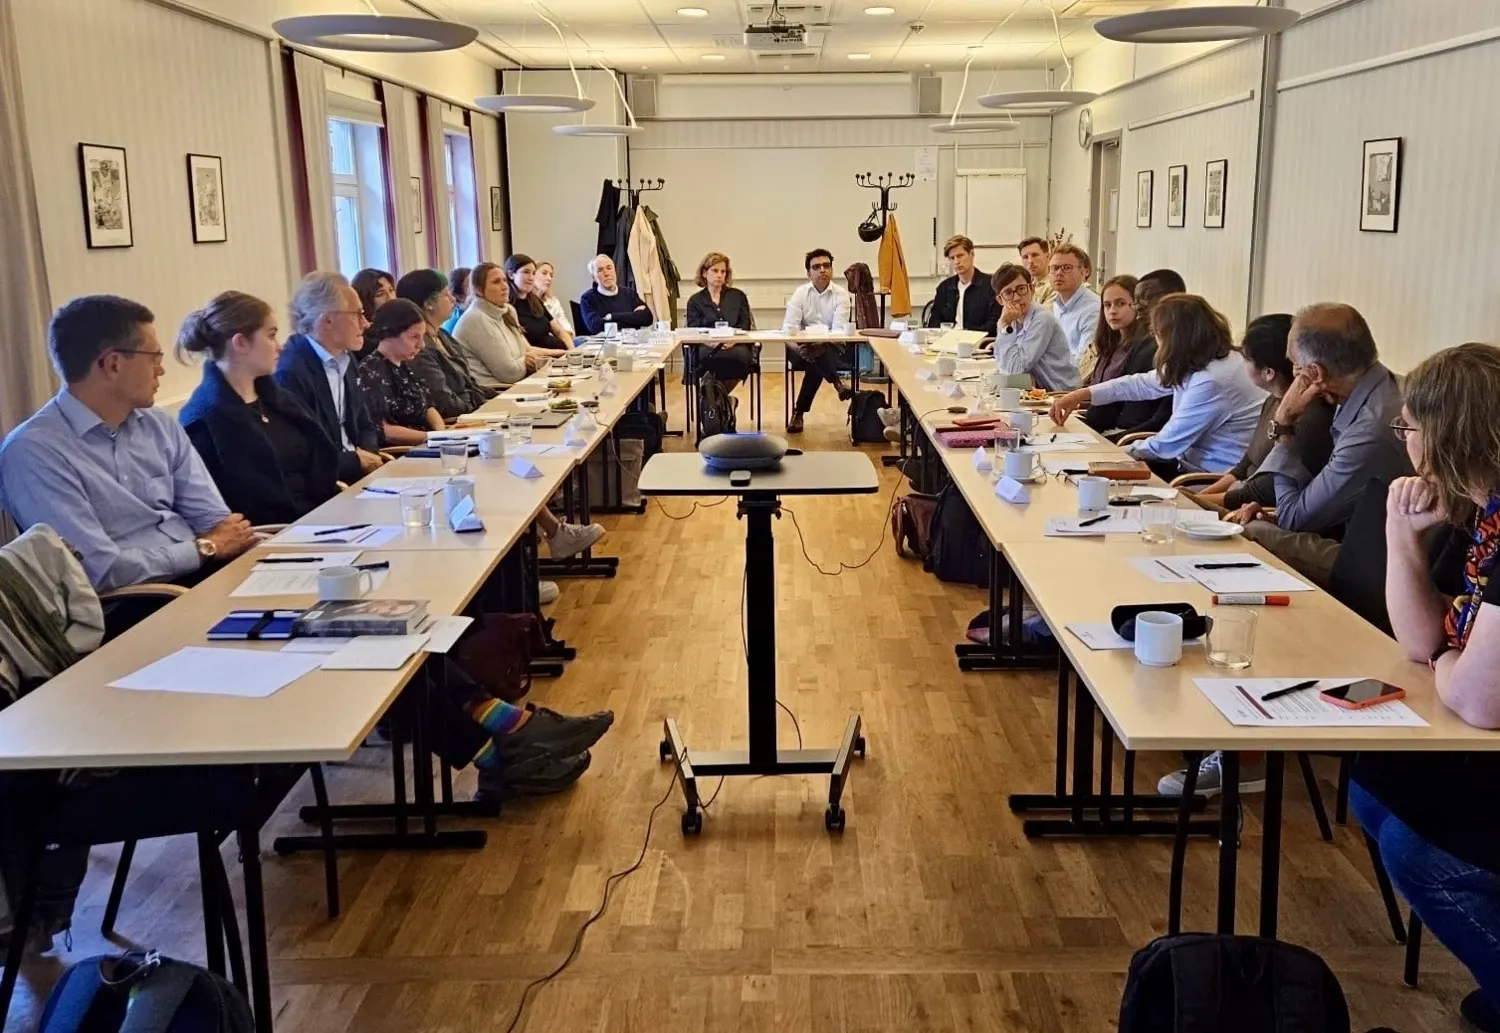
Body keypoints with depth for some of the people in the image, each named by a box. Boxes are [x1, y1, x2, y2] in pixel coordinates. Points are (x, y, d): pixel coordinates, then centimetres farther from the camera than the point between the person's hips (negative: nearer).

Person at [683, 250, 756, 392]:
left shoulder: (738, 296, 24)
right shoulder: (695, 301, 21)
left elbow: (745, 325, 12)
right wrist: (708, 340, -17)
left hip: (735, 346, 1)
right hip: (708, 348, -1)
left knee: (740, 354, -37)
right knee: (706, 355, -39)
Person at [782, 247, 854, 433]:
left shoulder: (841, 295, -3)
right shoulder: (800, 293, 0)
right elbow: (788, 327, -12)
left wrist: (821, 344, -37)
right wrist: (796, 347, -35)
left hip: (831, 350, -1)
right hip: (803, 348, 1)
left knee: (816, 366, -35)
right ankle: (837, 382, -33)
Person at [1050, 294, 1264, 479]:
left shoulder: (1211, 381, -27)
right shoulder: (1198, 361, 0)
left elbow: (1165, 446, -20)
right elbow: (1142, 383, 13)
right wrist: (1083, 394, 10)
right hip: (1194, 462, 8)